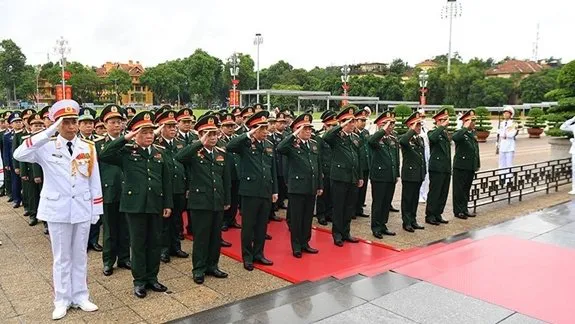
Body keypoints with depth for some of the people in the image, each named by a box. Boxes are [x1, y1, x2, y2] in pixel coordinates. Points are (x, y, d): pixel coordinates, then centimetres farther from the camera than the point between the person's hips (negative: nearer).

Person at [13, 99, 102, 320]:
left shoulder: (88, 147, 0)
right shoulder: (46, 147, -6)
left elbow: (95, 181, 3)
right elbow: (19, 155, -25)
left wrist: (96, 210, 2)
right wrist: (49, 133, -28)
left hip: (82, 208, 2)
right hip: (57, 209, -2)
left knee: (80, 255, 13)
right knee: (61, 256, 10)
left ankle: (80, 296, 26)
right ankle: (62, 300, 24)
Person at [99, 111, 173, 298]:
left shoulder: (159, 152, 8)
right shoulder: (126, 151, -1)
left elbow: (167, 179, 9)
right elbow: (104, 156, -17)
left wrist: (168, 204, 5)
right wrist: (125, 139, -18)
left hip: (156, 204, 4)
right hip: (135, 204, -3)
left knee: (155, 242, 11)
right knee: (138, 243, 6)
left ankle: (152, 278, 26)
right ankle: (139, 281, 19)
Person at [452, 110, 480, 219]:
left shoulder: (472, 133, 14)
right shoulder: (460, 133, -11)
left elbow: (476, 149, 21)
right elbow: (454, 137, -37)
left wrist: (477, 164, 19)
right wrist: (465, 128, -32)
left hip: (471, 167, 8)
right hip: (461, 167, -8)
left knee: (467, 189, 15)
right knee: (459, 189, 1)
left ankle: (464, 209, 25)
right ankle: (458, 211, 9)